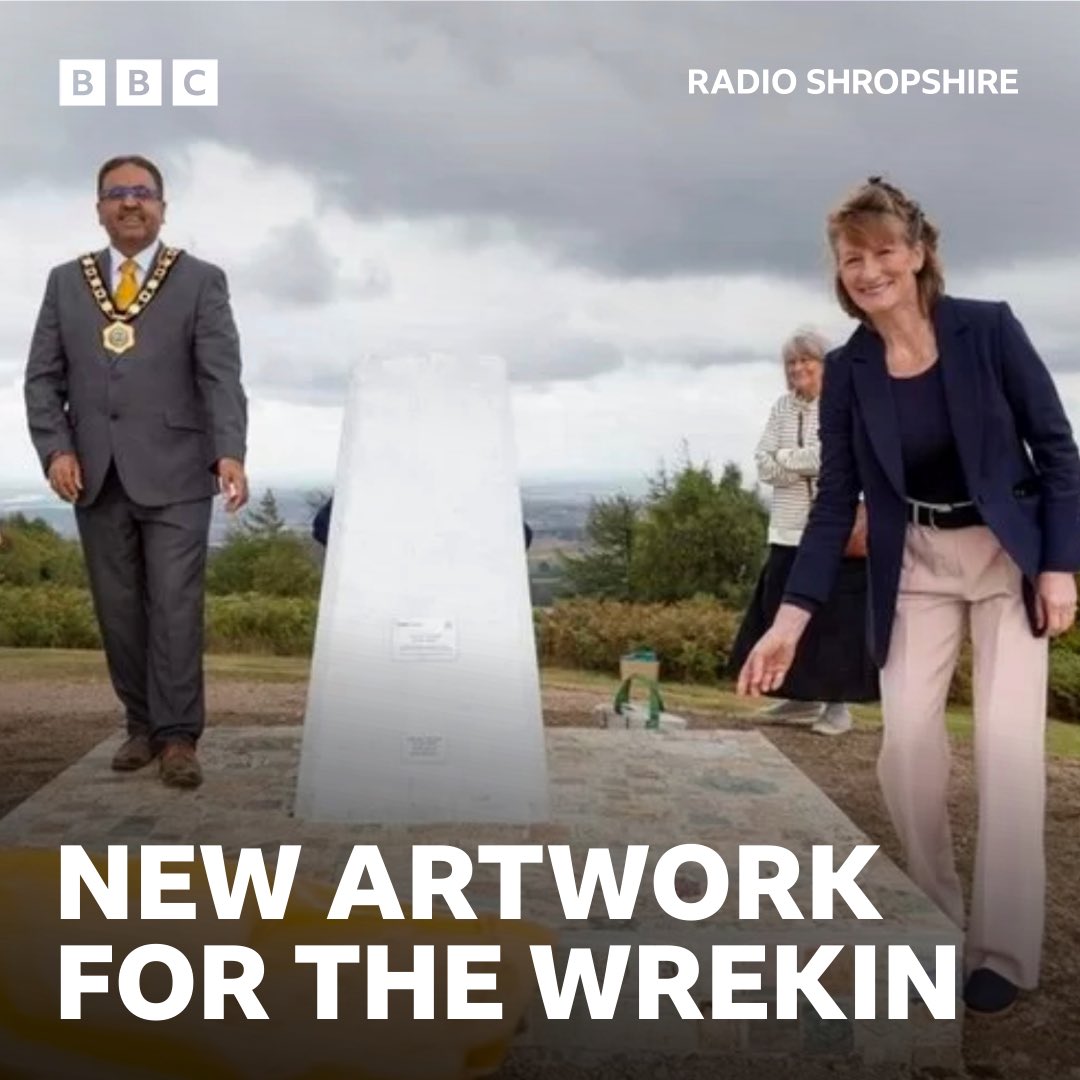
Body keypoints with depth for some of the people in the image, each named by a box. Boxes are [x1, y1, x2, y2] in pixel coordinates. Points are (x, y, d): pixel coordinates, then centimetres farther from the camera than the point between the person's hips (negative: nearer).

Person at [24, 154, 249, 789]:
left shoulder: (201, 281, 5)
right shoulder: (66, 282, 14)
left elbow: (221, 376, -6)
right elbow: (43, 378, 10)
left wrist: (230, 453, -21)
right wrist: (56, 448, -6)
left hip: (174, 474, -3)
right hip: (96, 477, 3)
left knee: (175, 607, -5)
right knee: (119, 610, 7)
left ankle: (179, 737, 2)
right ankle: (143, 725, 19)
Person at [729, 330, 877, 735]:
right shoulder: (781, 408, 11)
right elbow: (764, 465, 2)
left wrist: (785, 458, -8)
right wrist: (809, 465, -13)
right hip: (788, 530, 6)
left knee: (835, 617, -1)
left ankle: (837, 703, 10)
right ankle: (802, 696, 22)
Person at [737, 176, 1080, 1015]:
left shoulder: (989, 328, -12)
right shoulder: (846, 371, -5)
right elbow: (836, 500, -4)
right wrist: (792, 617, -10)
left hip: (1009, 554, -2)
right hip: (915, 566, 2)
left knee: (1008, 743, -9)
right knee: (907, 743, -5)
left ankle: (1006, 949, 4)